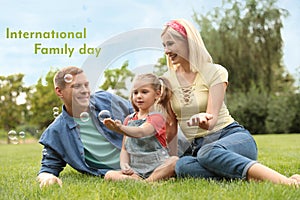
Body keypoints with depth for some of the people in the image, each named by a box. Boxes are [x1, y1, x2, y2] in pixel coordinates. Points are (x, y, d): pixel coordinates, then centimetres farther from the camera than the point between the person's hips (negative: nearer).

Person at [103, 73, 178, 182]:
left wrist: (120, 128, -44)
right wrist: (124, 165, -6)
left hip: (157, 167, -4)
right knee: (109, 175, -19)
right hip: (135, 170, 4)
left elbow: (140, 132, -25)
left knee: (174, 160, -33)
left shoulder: (157, 117, -3)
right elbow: (124, 149, 15)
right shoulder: (129, 119, 16)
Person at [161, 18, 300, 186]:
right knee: (182, 166, -35)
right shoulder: (168, 79, 10)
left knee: (208, 153, -41)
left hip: (232, 135, -3)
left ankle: (284, 180, -45)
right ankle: (252, 178, -41)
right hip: (198, 145, 4)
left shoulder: (214, 72, -2)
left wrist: (204, 120, -37)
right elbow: (171, 126, 16)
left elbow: (212, 119, -14)